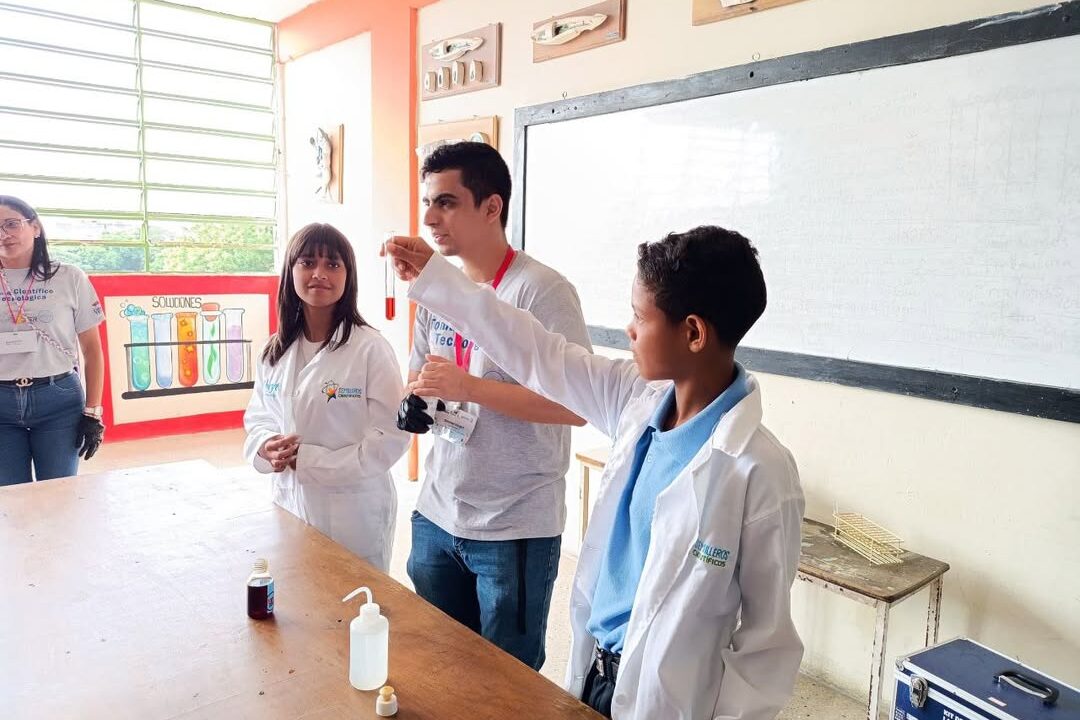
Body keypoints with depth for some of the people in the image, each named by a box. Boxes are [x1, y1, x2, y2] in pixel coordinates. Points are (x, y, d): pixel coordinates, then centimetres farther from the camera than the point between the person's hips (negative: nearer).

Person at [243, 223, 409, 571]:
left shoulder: (370, 349, -13)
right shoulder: (275, 350, 5)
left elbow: (391, 437, -15)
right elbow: (257, 417, 13)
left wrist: (308, 460, -18)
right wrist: (267, 447, -10)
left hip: (354, 514, -4)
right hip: (290, 507, 5)